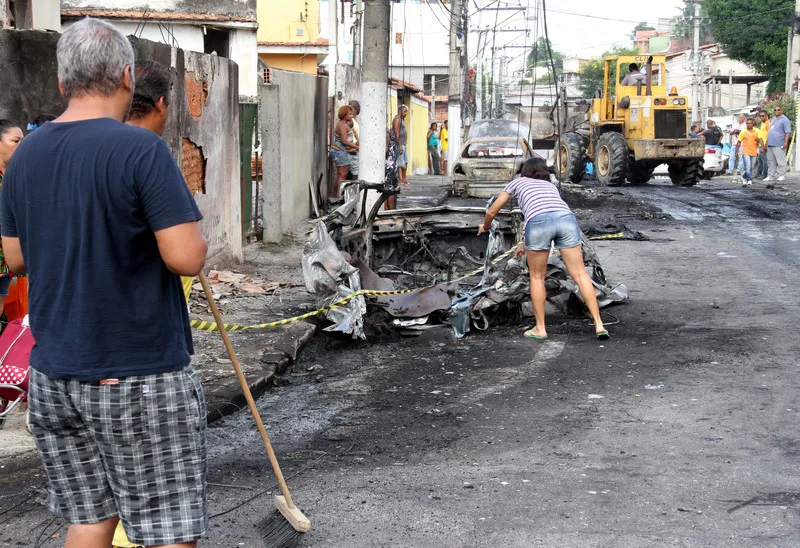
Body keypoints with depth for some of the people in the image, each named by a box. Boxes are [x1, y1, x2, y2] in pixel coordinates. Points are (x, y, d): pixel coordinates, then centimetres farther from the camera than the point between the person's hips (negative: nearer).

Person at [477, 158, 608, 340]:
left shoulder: (517, 182, 34)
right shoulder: (551, 186, 42)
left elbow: (492, 211, 39)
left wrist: (485, 226, 61)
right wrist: (527, 244, 62)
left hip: (539, 222, -2)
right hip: (566, 218, 3)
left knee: (537, 276, 17)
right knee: (580, 274, 6)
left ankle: (540, 328, 20)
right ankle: (598, 324, -1)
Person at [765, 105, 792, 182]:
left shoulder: (785, 120, -5)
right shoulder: (773, 119, 21)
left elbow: (788, 132, -12)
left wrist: (786, 142, -21)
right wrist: (767, 142, 22)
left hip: (779, 145, -8)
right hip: (770, 144, 8)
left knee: (781, 161, -7)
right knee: (771, 161, 10)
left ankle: (782, 176, -5)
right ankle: (770, 176, 14)